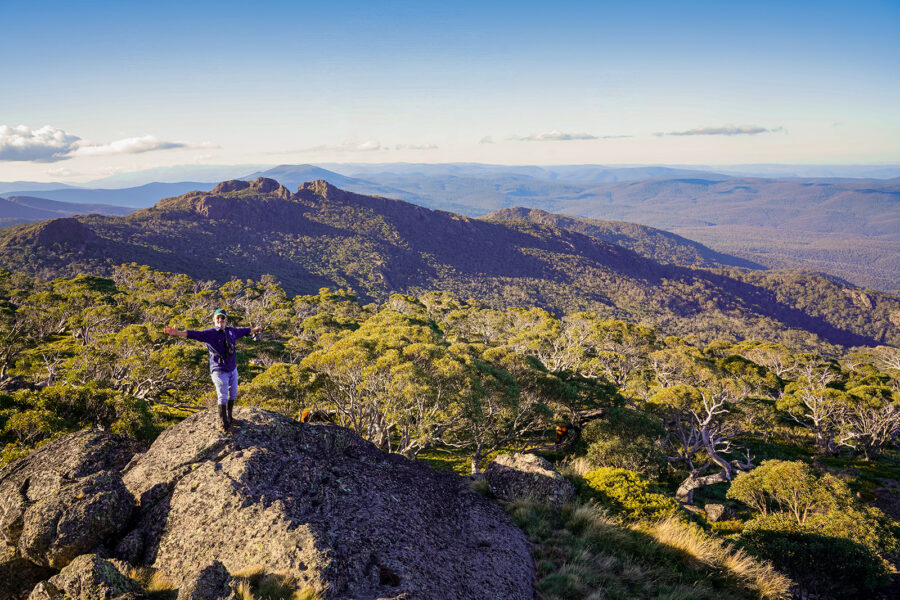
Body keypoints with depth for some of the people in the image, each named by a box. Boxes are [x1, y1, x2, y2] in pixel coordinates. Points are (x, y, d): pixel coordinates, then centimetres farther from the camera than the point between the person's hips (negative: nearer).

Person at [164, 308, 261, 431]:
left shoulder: (231, 331, 4)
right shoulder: (210, 333, -15)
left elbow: (242, 331, 24)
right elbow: (195, 334, -32)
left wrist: (254, 330, 42)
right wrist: (178, 333, -49)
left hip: (232, 369, 7)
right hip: (220, 372, -7)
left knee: (233, 395, 19)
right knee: (223, 398, 2)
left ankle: (229, 418, 37)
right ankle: (224, 424, 15)